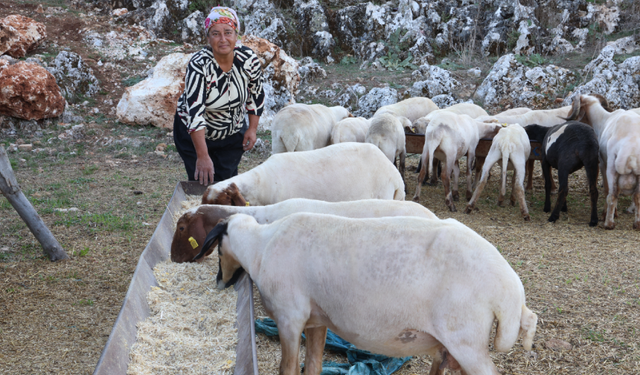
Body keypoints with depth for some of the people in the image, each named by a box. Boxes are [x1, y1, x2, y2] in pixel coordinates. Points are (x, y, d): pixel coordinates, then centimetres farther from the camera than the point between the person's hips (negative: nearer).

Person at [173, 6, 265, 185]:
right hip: (194, 134, -3)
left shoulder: (249, 59, -17)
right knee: (201, 183, -4)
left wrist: (252, 129, 0)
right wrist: (202, 156, -39)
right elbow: (195, 112, -35)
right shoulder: (199, 65, -29)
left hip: (233, 133, 3)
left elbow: (256, 94, 1)